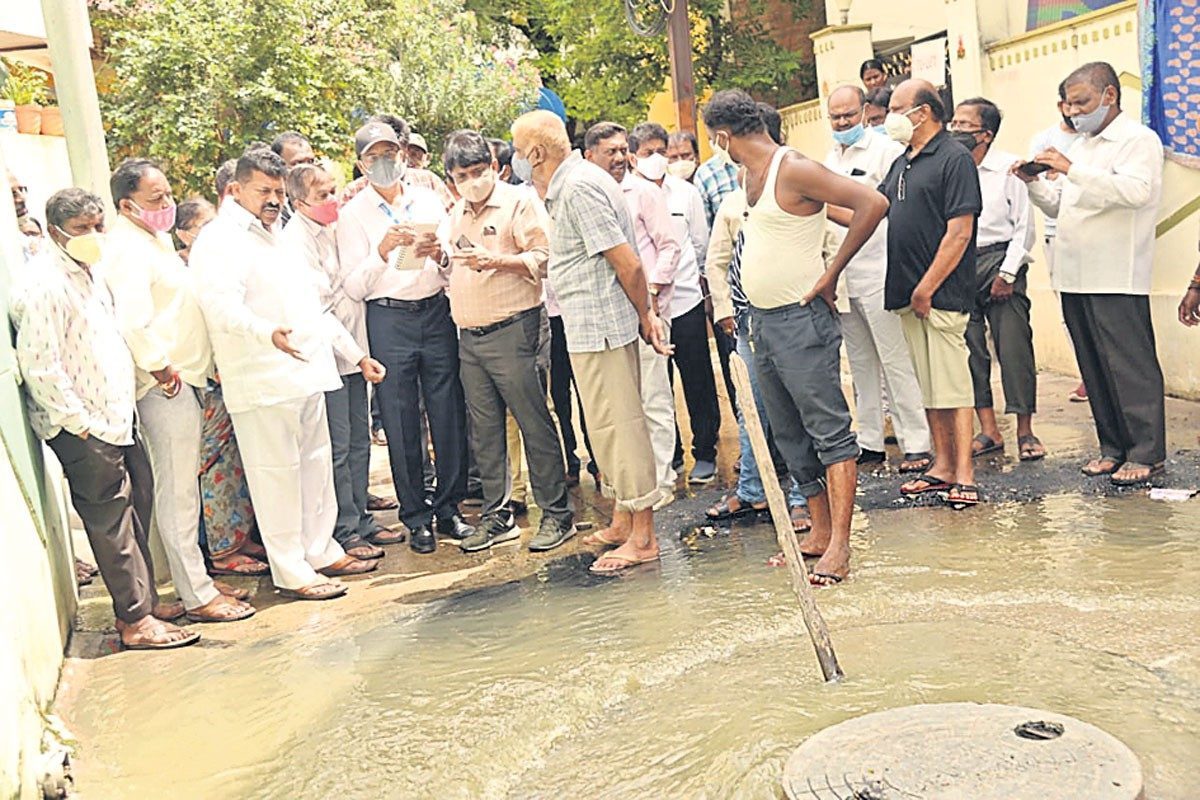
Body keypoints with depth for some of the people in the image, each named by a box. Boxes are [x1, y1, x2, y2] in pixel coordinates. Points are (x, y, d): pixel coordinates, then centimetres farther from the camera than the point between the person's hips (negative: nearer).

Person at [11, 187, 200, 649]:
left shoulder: (87, 274, 14)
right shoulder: (43, 286, -17)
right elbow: (39, 368, -21)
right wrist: (81, 422, -18)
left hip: (116, 417, 9)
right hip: (84, 431, -9)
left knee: (138, 508, 14)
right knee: (112, 522, -2)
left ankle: (144, 601, 26)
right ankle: (135, 620, 7)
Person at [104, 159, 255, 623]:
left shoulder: (156, 239, 17)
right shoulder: (128, 248, -16)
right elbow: (133, 321, -28)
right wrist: (160, 368, -18)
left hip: (182, 379, 10)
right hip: (165, 386, -10)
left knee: (182, 489, 16)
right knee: (178, 493, -4)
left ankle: (194, 577, 25)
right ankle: (198, 595, 3)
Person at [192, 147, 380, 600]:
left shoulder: (274, 238, 22)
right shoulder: (220, 240, -8)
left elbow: (312, 305, 26)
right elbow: (221, 303, -26)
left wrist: (354, 352, 23)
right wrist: (269, 333, -43)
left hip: (306, 374, 9)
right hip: (263, 382, -9)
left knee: (315, 466, 15)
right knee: (277, 474, -3)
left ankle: (322, 552, 27)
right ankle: (292, 573, 6)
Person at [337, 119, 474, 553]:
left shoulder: (428, 200, 9)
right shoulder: (353, 214, 3)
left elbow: (454, 269, 8)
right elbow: (354, 287, -4)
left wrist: (439, 255, -14)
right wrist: (383, 251, -19)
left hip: (436, 312, 2)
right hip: (388, 319, -2)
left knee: (449, 414, 3)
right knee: (401, 423, 4)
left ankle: (448, 508, 18)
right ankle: (416, 517, 16)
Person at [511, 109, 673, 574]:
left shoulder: (577, 187, -16)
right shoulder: (569, 183, 16)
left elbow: (627, 262, -19)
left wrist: (643, 315, -7)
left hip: (599, 326, -11)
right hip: (591, 326, 11)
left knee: (616, 424, -4)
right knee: (610, 424, 17)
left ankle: (642, 537, 4)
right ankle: (622, 522, 28)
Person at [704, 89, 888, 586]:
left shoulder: (793, 170, -15)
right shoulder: (749, 175, 12)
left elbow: (872, 204, -23)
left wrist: (831, 273, -17)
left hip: (800, 319, -10)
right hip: (763, 320, 10)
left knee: (829, 430, -6)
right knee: (791, 435, 14)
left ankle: (839, 546, -5)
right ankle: (820, 531, 23)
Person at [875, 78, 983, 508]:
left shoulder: (955, 159, -8)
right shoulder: (900, 164, 18)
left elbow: (959, 233, -14)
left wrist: (927, 288, -17)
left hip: (942, 294, -8)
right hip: (907, 293, 8)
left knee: (953, 384, -5)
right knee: (928, 385, 12)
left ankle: (964, 474, 0)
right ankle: (943, 465, 20)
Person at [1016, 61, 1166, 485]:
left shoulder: (1139, 140, -4)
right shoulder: (1079, 145, 21)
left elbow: (1136, 190, -23)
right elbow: (1059, 206, 24)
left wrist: (1072, 170, -25)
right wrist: (1034, 183, 5)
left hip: (1117, 279, -8)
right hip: (1074, 276, 8)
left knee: (1130, 367, -5)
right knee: (1094, 370, 10)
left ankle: (1147, 453, 2)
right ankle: (1113, 447, 19)